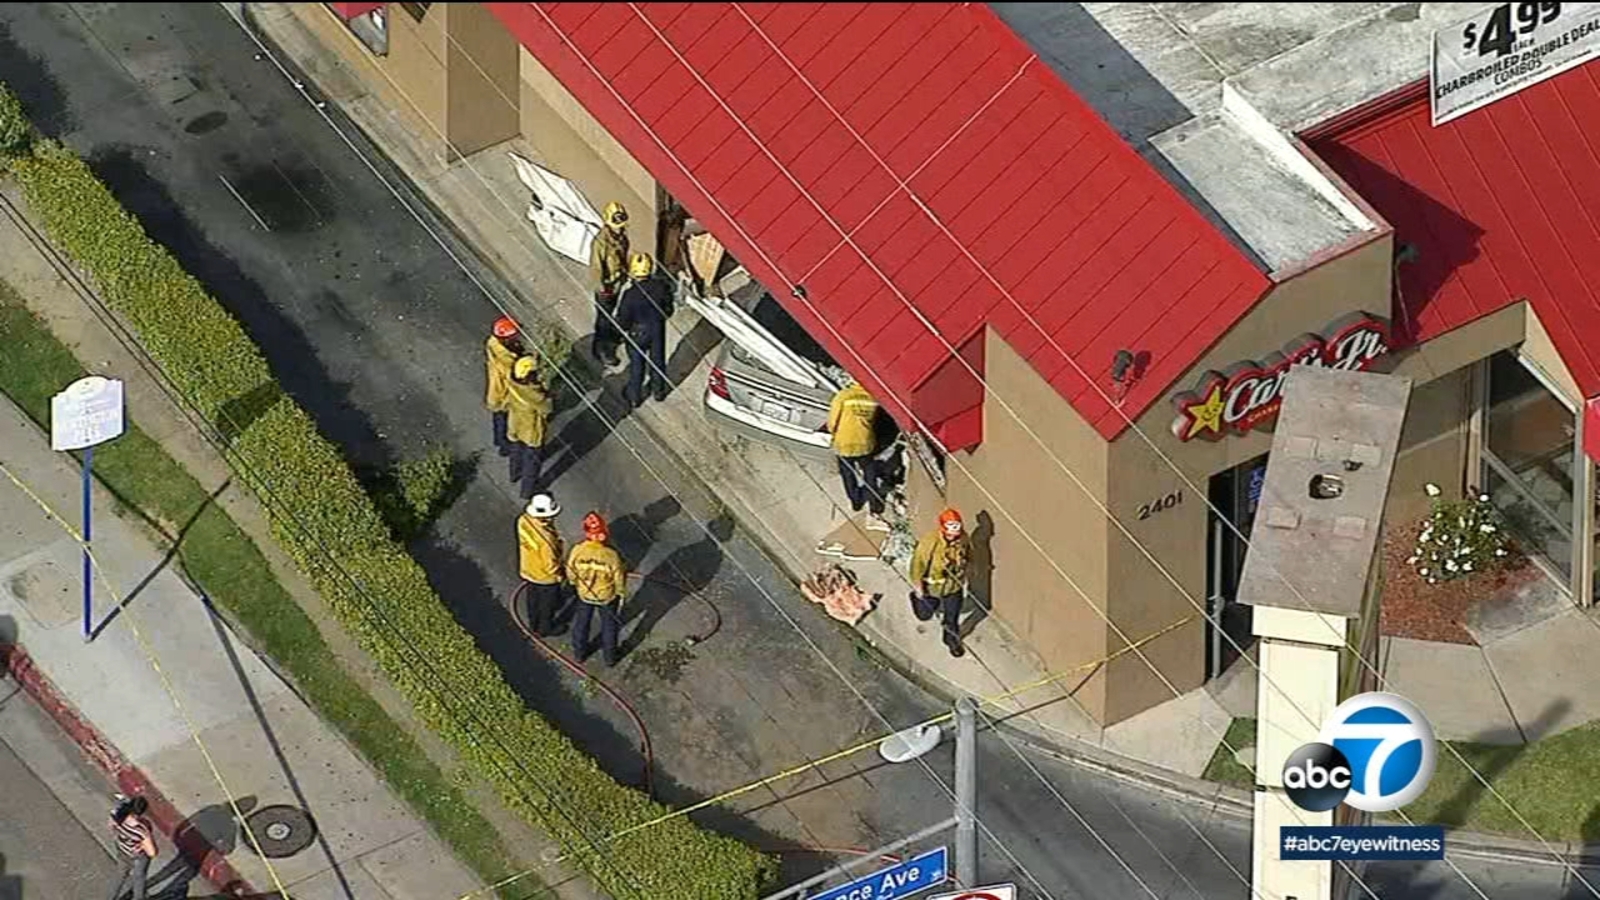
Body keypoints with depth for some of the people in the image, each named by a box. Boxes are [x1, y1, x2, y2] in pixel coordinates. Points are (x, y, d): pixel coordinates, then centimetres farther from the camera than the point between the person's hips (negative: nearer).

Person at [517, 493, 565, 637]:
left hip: (528, 571, 6)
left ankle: (534, 625, 53)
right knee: (547, 604, 23)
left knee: (533, 601, 30)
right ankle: (545, 629, 46)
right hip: (546, 577, -6)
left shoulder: (523, 521, -23)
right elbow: (550, 564, -28)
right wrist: (560, 575, -8)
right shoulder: (546, 540, -43)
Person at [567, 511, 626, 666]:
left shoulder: (577, 551, -30)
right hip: (607, 596, -1)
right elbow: (618, 578, -18)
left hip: (584, 594, 1)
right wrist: (620, 593, 3)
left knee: (581, 623, 28)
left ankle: (579, 653, 47)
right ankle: (609, 656, 42)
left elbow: (571, 572, -11)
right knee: (609, 625, 24)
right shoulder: (611, 555, -34)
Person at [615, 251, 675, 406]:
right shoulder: (661, 286, -25)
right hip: (658, 330, 2)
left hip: (637, 334, -2)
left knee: (636, 365, 21)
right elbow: (668, 310, -8)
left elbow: (622, 322, -22)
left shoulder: (630, 294, -34)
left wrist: (623, 328, 0)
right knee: (657, 360, 26)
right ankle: (659, 390, 47)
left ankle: (634, 396, 41)